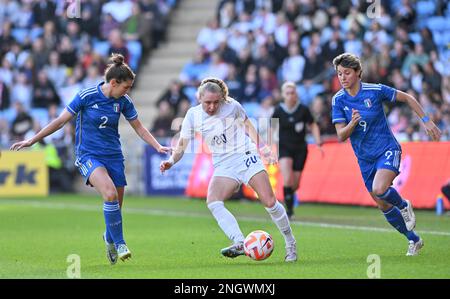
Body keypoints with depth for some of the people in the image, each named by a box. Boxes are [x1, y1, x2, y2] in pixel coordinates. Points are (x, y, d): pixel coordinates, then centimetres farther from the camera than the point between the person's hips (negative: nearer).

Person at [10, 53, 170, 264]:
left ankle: (109, 237, 36)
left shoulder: (123, 102, -1)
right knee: (110, 194, -29)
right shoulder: (86, 96, -13)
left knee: (115, 205, 4)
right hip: (89, 155, -4)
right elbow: (61, 121, -5)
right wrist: (32, 141, -4)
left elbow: (139, 128, 12)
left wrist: (158, 147, 1)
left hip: (113, 156, 4)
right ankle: (119, 243, -17)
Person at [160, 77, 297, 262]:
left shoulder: (232, 106, -7)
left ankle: (290, 244, 11)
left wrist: (261, 146, 2)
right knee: (212, 202, -25)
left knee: (270, 202, -9)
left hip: (246, 157, -2)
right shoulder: (193, 115, -4)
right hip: (223, 166, 2)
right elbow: (182, 145, 0)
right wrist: (172, 160, -18)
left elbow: (247, 125, 11)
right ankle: (240, 244, -33)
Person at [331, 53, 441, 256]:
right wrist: (353, 123, -30)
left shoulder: (376, 91, -13)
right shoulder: (338, 100, -5)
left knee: (379, 190, -30)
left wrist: (426, 121, -1)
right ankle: (413, 240, 28)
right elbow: (341, 136, -10)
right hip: (365, 159, 4)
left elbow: (407, 98, 2)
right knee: (384, 206, 9)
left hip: (387, 150, -4)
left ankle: (404, 205, 4)